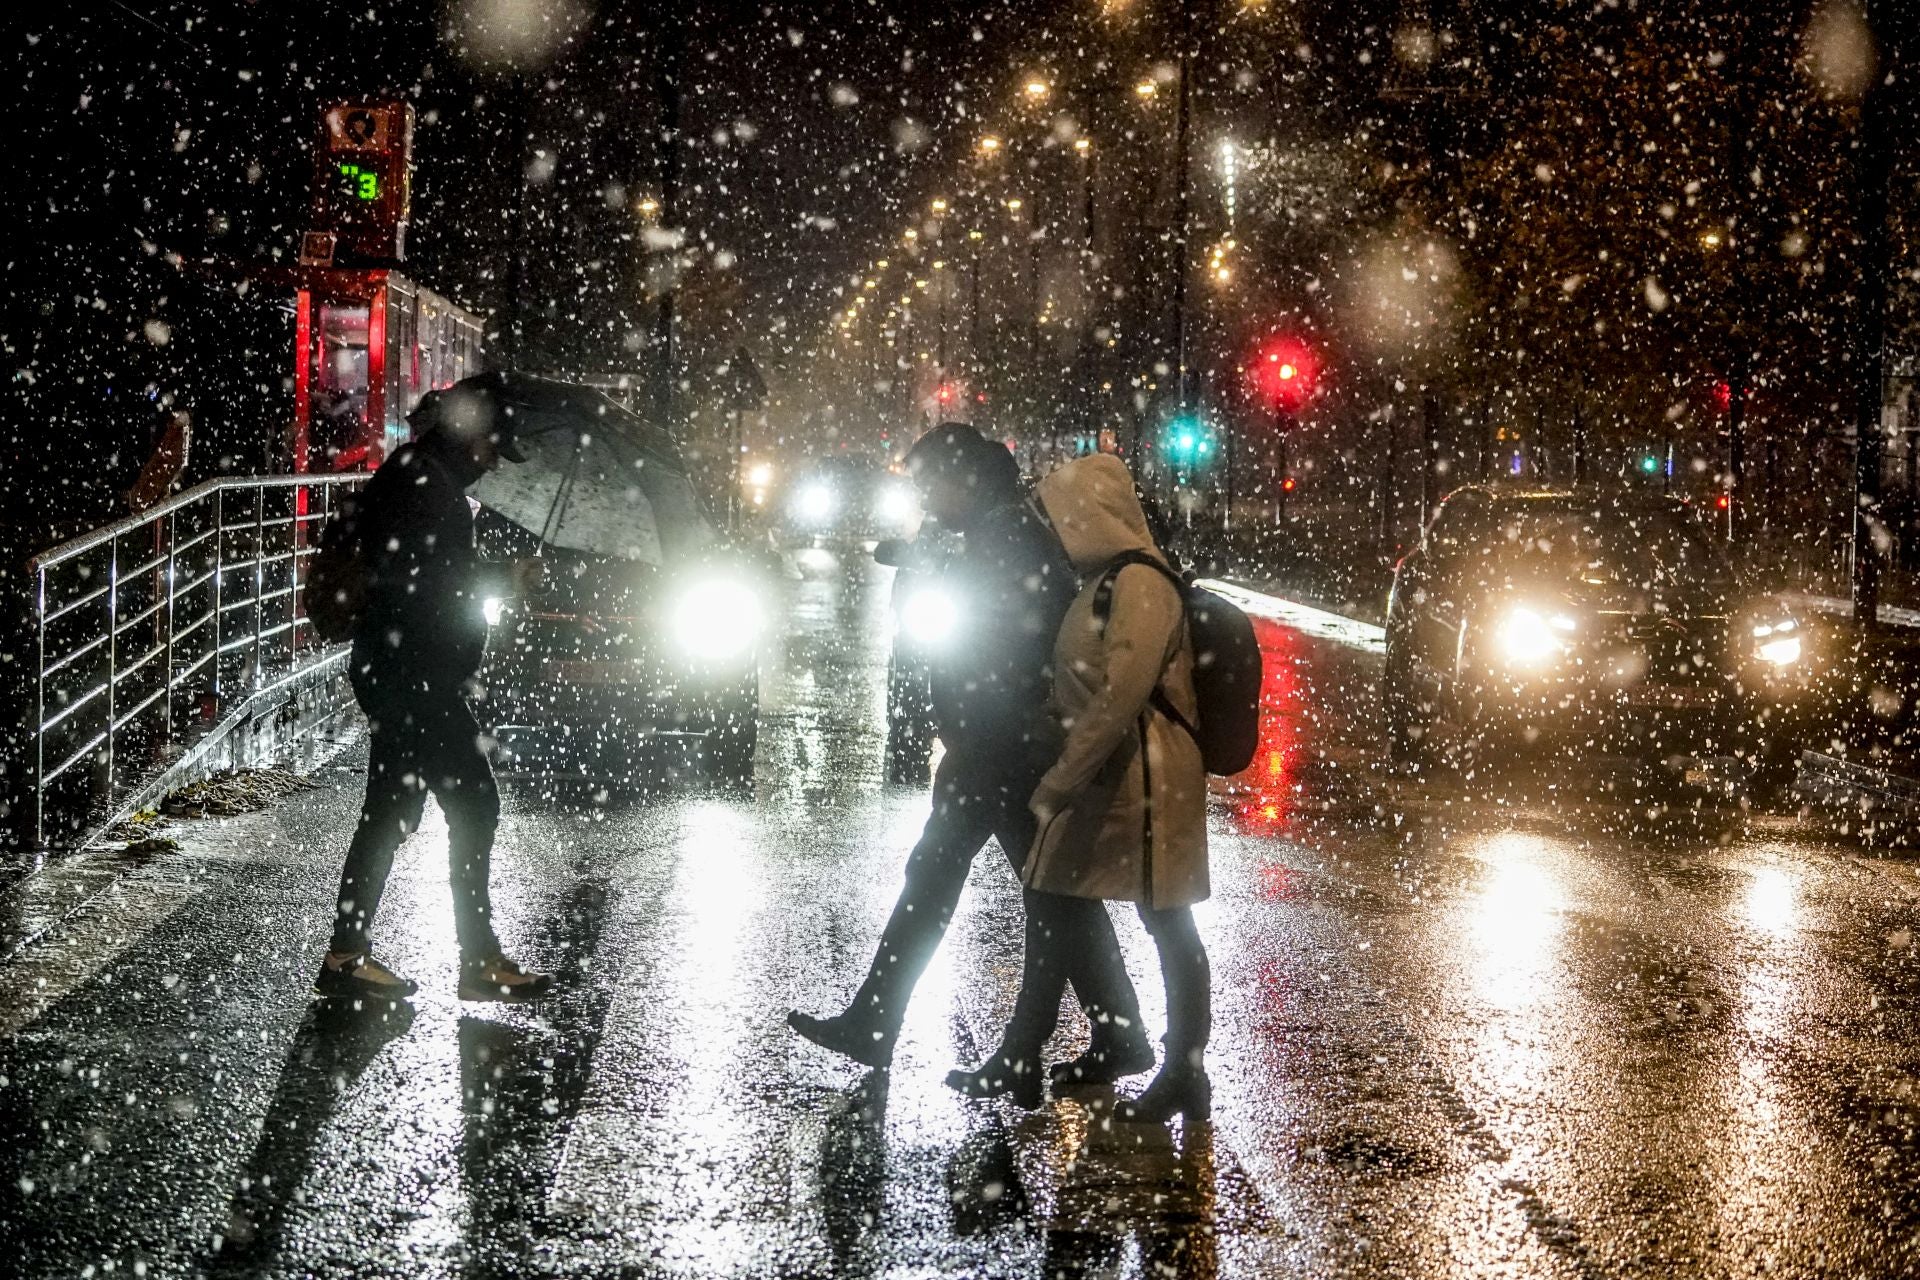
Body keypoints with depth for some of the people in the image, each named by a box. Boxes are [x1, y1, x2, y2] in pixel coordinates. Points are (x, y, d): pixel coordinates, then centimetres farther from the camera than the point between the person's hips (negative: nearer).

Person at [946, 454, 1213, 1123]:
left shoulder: (1140, 583, -17)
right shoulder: (1106, 582, 13)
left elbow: (1121, 696, -26)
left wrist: (1059, 780, -24)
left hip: (1144, 785, -10)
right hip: (1096, 785, 10)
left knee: (1170, 929, 1)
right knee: (1054, 910, 13)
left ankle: (1184, 1076, 10)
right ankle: (1018, 1057, 22)